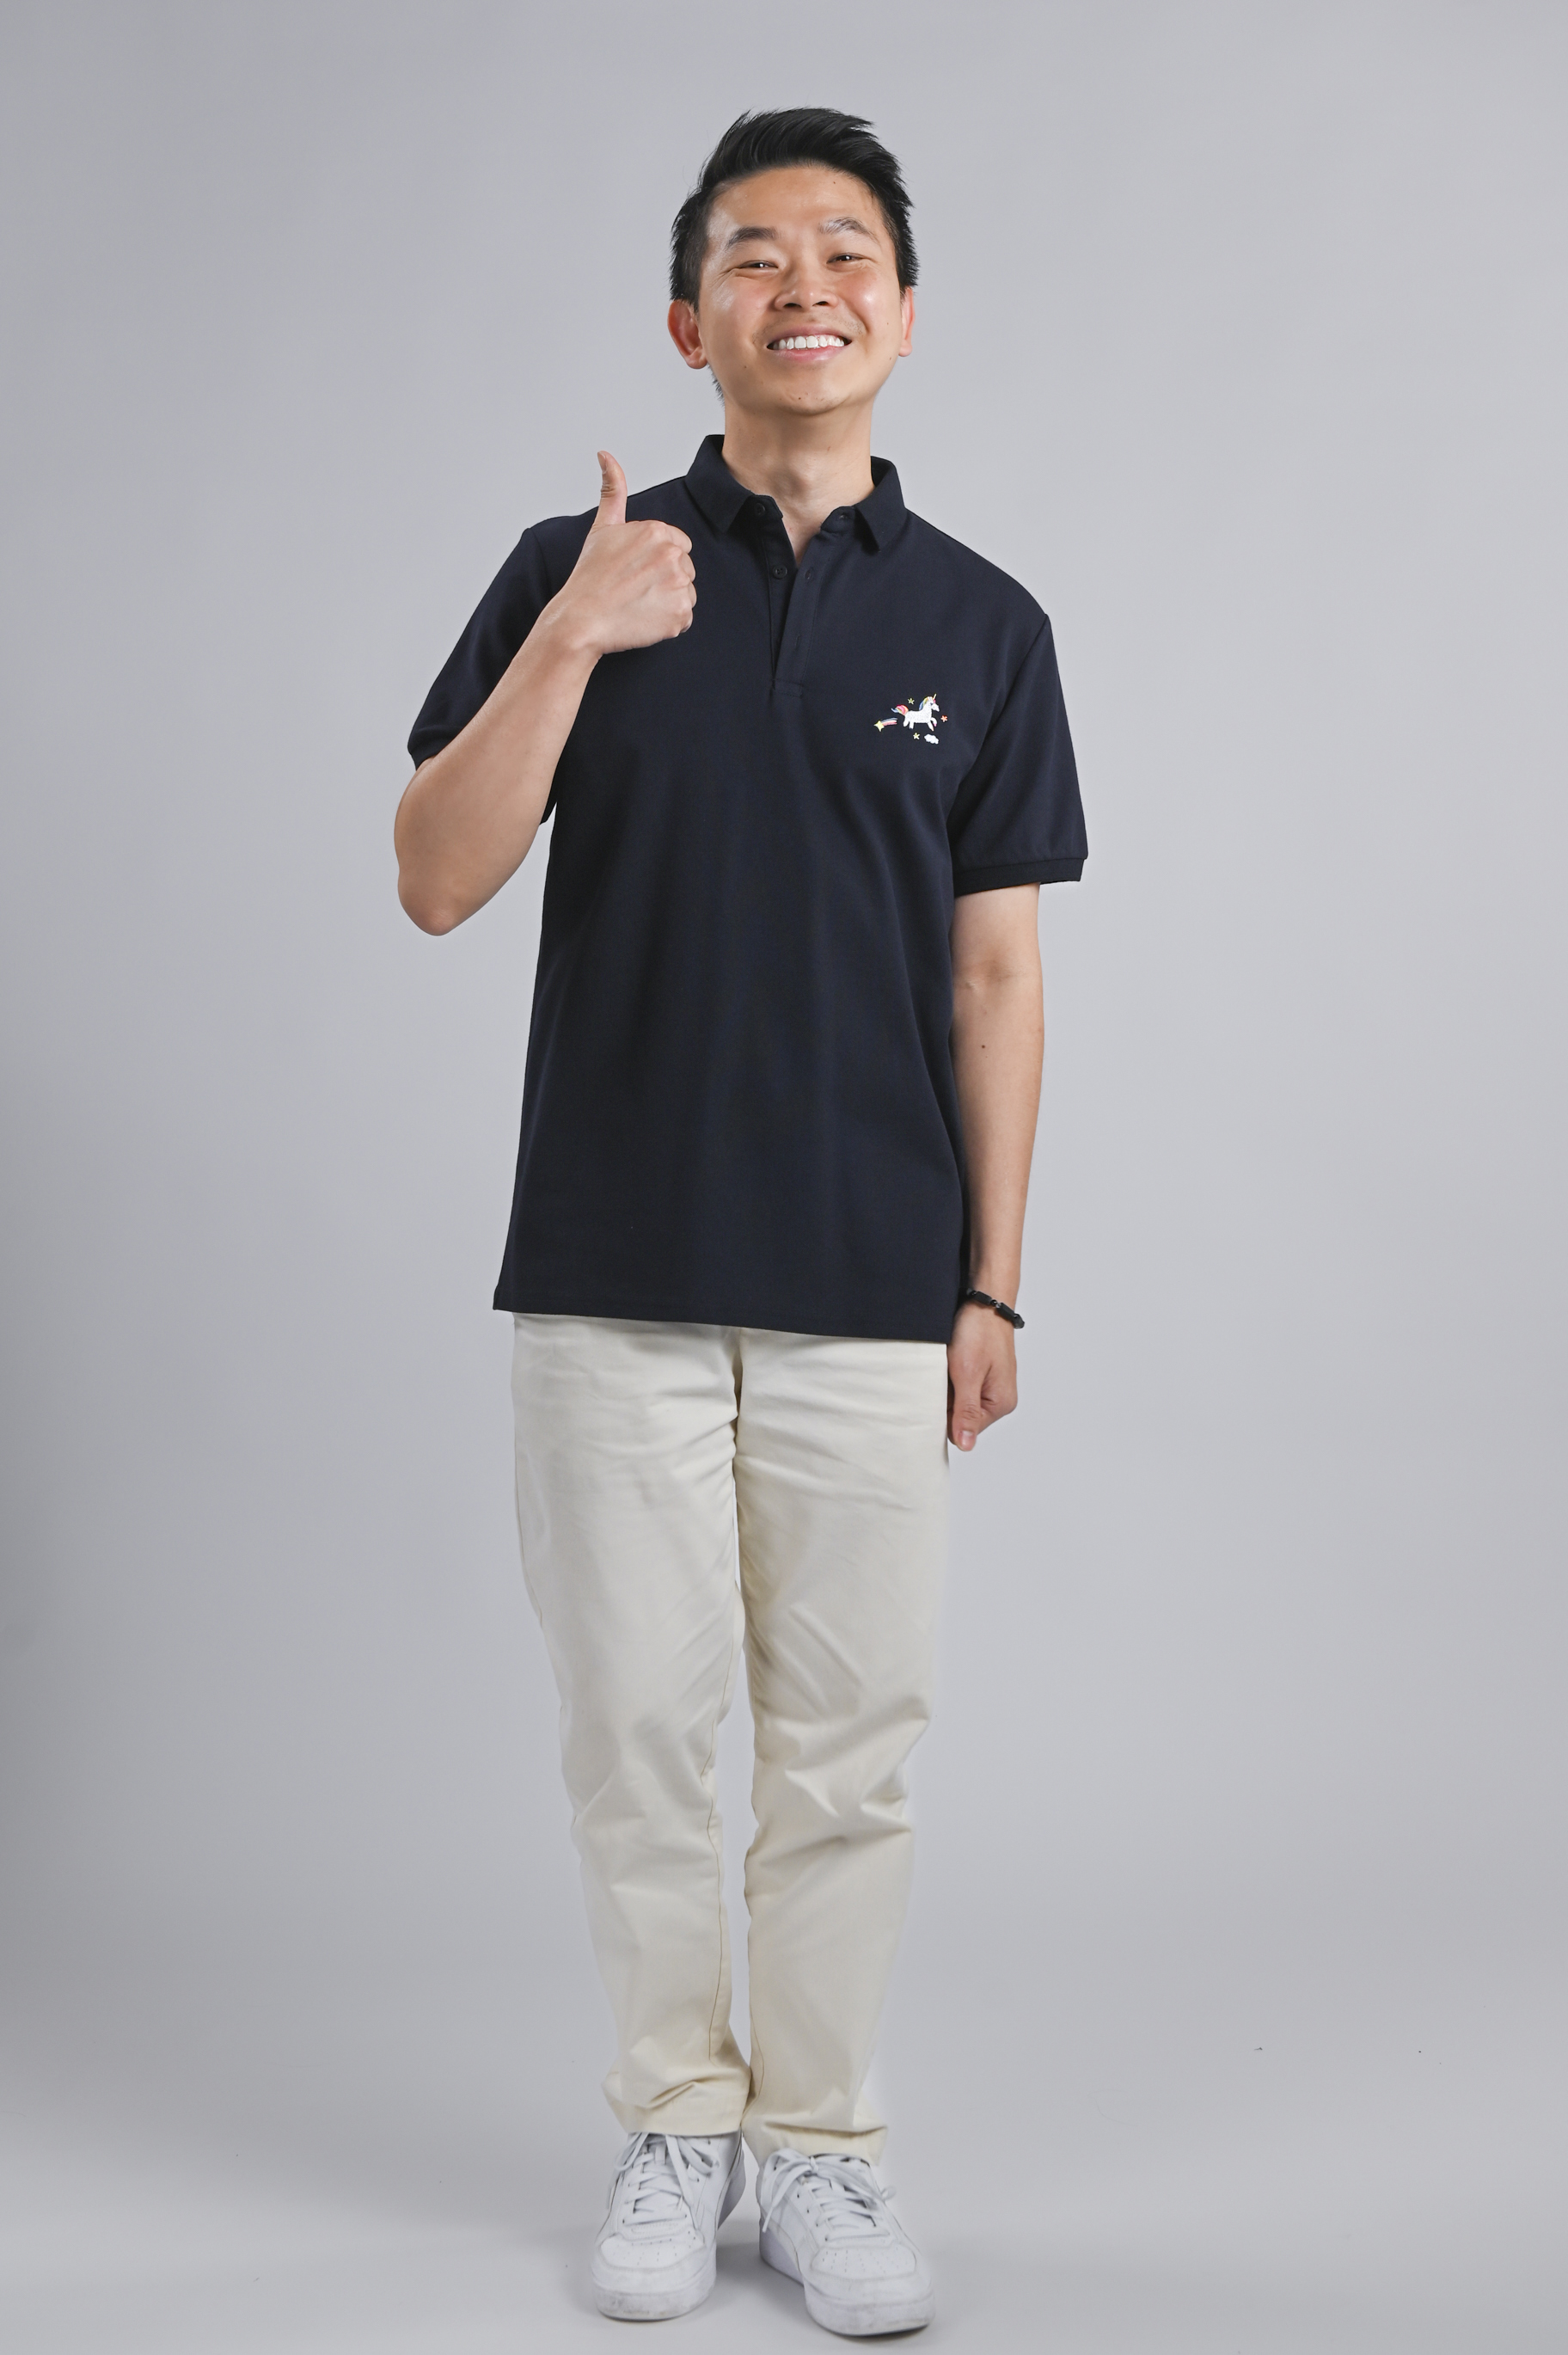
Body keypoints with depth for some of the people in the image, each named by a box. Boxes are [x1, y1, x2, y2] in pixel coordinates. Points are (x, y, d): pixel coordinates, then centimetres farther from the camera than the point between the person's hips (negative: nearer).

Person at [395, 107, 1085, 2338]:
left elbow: (996, 978, 5)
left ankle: (820, 2143, 22)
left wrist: (994, 1283, 1)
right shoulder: (576, 573, 3)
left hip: (871, 1292, 1)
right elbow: (436, 880, -6)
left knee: (849, 1738, 6)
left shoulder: (982, 624, 5)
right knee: (637, 1722, 7)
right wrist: (576, 637, -18)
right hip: (615, 1274, 0)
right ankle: (677, 2125, 25)